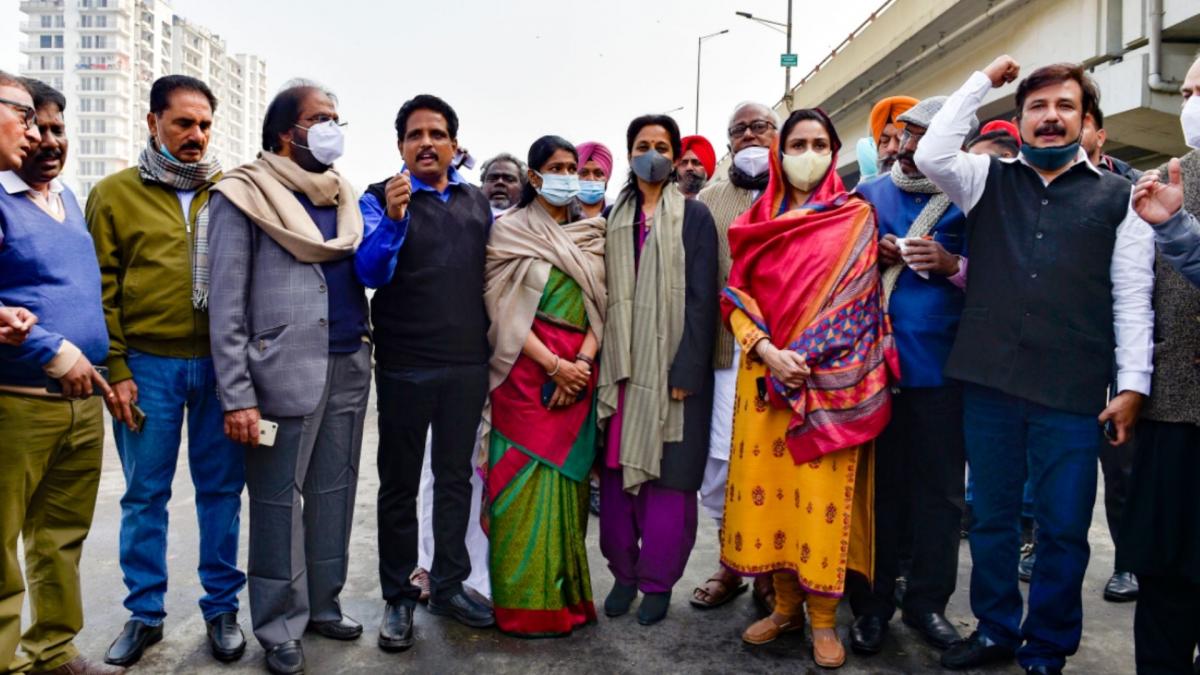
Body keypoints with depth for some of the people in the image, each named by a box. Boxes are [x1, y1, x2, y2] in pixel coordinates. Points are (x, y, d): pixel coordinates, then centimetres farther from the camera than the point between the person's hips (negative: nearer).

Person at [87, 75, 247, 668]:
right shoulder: (115, 193, 3)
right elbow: (101, 288, 0)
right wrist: (115, 369, -6)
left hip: (220, 363, 1)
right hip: (146, 367, -1)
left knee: (221, 489, 8)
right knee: (145, 494, 9)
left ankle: (221, 607, 22)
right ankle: (144, 613, 24)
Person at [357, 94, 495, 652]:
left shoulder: (479, 203, 9)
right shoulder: (380, 199, -3)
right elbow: (370, 274, -15)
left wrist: (493, 344, 8)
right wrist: (391, 221, -30)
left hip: (468, 365, 4)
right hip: (404, 368, -3)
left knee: (456, 477, 13)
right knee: (399, 484, 7)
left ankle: (448, 585, 28)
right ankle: (398, 597, 20)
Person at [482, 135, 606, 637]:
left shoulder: (592, 235, 13)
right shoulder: (511, 231, 1)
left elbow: (601, 307, 8)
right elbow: (506, 312, -6)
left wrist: (583, 361, -8)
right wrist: (554, 366, -14)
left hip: (579, 370, 4)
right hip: (527, 369, -4)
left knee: (568, 479, 6)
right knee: (528, 481, -4)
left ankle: (566, 593, 18)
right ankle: (525, 602, 7)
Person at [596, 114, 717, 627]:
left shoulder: (694, 216, 2)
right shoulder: (612, 217, 11)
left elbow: (701, 299, -5)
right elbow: (602, 291, 8)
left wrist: (685, 372, -12)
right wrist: (601, 360, -1)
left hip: (671, 367, -3)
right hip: (620, 366, 3)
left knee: (667, 475, 2)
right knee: (617, 471, 7)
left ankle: (658, 581, 16)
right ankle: (623, 572, 22)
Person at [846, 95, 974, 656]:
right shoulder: (869, 196, 10)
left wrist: (952, 266, -14)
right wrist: (872, 257, -5)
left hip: (940, 367, -1)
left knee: (939, 489, 7)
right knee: (875, 483, 8)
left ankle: (928, 601, 23)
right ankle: (872, 602, 20)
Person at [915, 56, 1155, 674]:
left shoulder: (1118, 197, 6)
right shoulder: (987, 179, 10)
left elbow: (1133, 298, 3)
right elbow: (930, 156, -8)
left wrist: (1133, 384, -4)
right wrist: (982, 81, 0)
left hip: (1073, 390, -1)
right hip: (989, 381, 1)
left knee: (1063, 528, 7)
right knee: (991, 516, 14)